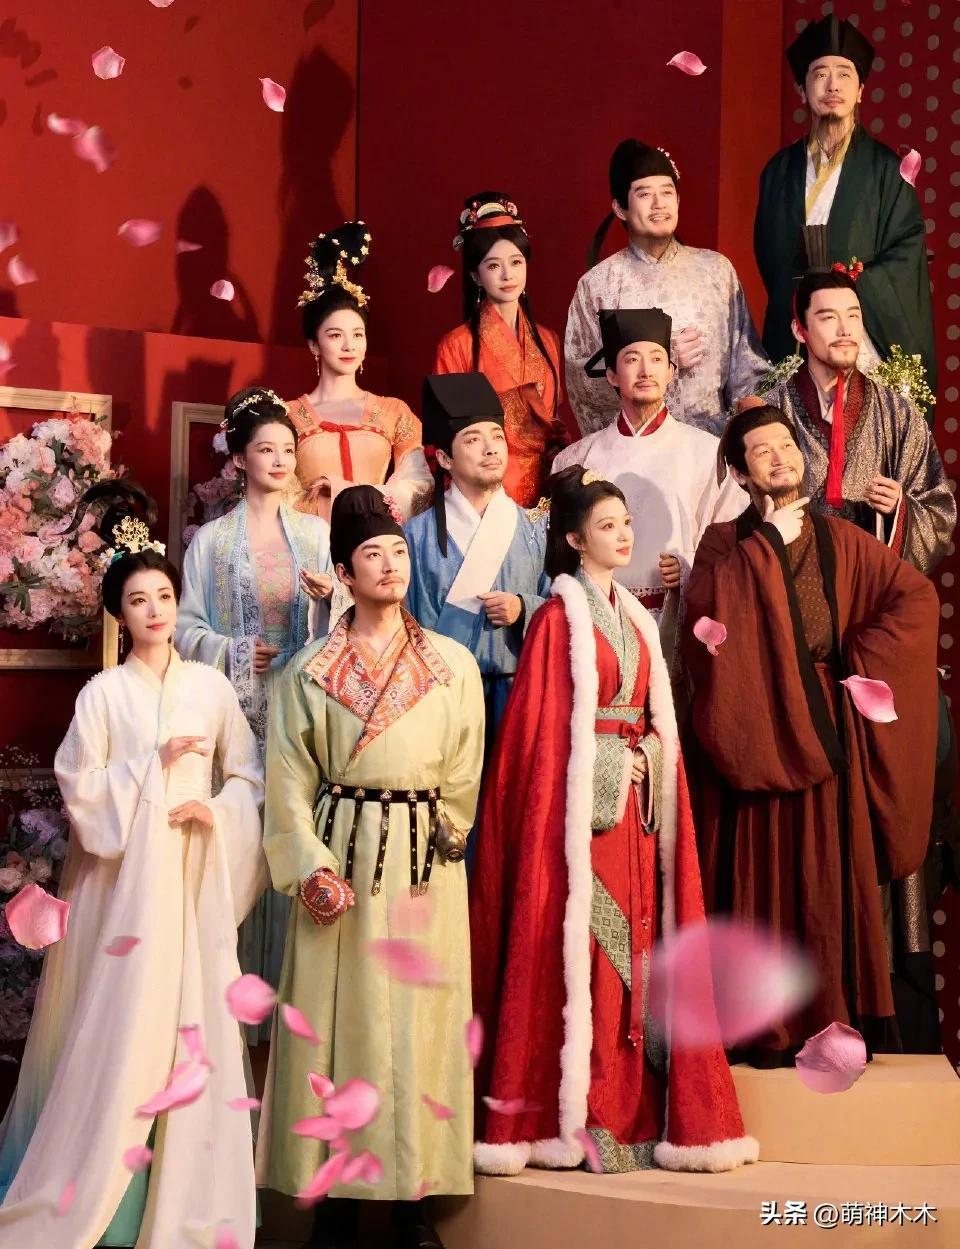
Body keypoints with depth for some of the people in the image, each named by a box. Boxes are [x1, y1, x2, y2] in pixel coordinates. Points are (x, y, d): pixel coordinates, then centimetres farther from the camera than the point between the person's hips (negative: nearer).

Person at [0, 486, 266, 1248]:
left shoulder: (211, 686, 7)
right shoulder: (103, 693, 0)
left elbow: (250, 775, 10)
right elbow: (79, 786, -6)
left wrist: (219, 812, -8)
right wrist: (155, 763, -11)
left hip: (194, 879, 2)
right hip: (124, 879, -2)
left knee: (194, 1020, 1)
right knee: (118, 1023, -2)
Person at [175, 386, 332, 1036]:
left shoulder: (317, 534, 9)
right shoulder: (212, 540, 5)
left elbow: (338, 630, 6)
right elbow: (186, 627, 2)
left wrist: (330, 597, -13)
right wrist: (233, 653, -13)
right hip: (237, 711, -1)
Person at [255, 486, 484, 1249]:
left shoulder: (453, 664, 7)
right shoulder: (310, 671, 5)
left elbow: (463, 775, 9)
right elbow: (290, 778, 0)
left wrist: (432, 835, 5)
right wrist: (310, 865, -10)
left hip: (424, 862, 1)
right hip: (339, 853, 0)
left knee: (420, 1017, 0)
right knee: (337, 1016, 0)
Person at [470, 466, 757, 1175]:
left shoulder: (635, 619, 16)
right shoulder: (560, 618, -6)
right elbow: (543, 726, -10)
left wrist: (649, 757, -1)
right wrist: (613, 765, -14)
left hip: (634, 803, 7)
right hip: (580, 807, -7)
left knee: (632, 951, 5)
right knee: (581, 956, -6)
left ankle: (633, 1111, 10)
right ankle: (578, 1118, -1)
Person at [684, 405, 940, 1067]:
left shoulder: (840, 539, 10)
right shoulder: (725, 544, 6)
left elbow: (917, 597, 2)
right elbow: (706, 606, -12)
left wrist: (857, 660, -4)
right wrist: (766, 539, -11)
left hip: (826, 727, 1)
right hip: (756, 731, -1)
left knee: (834, 871, 1)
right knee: (763, 874, -2)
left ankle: (842, 1016, 7)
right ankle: (770, 1024, 3)